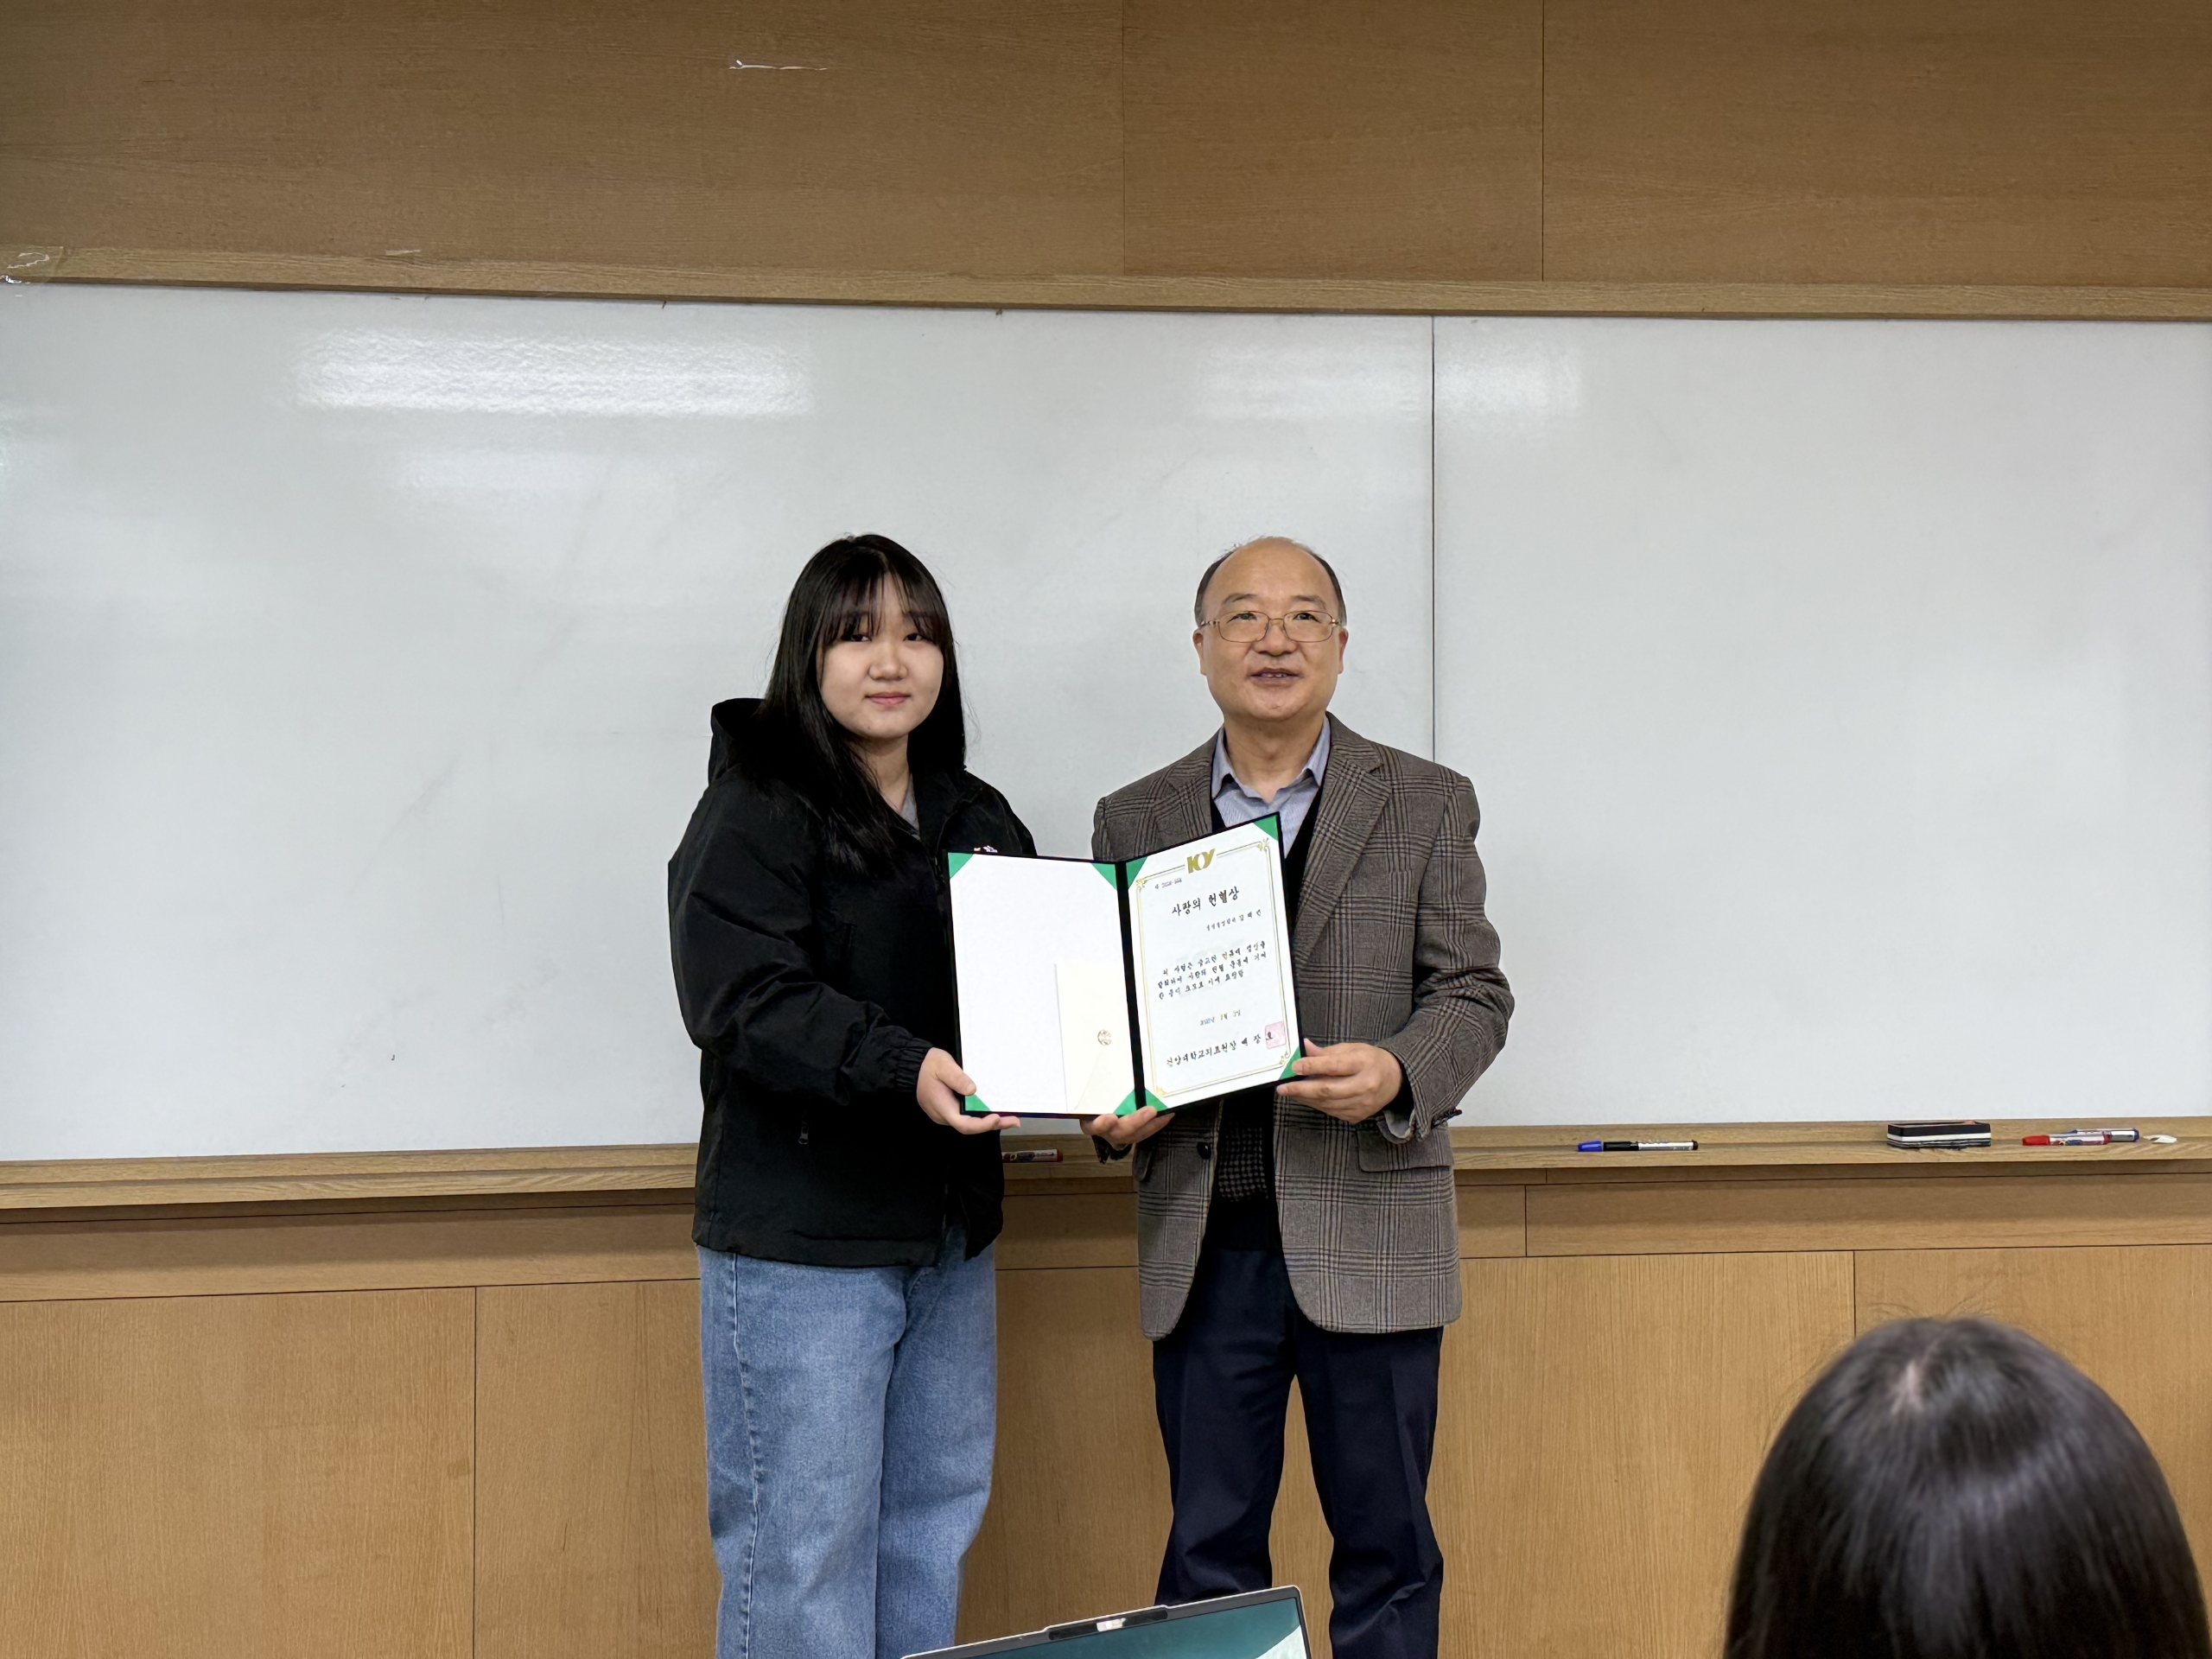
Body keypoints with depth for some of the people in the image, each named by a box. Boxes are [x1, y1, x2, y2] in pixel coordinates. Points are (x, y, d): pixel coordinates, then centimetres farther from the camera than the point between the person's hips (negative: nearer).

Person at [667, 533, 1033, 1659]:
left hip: (950, 1229, 7)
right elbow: (742, 999, -19)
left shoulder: (979, 820, 14)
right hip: (802, 1239, -7)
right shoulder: (753, 815, -8)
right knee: (802, 1550, -3)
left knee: (932, 1535, 14)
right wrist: (902, 1069, -32)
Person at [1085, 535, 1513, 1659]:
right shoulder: (1133, 821, 9)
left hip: (1367, 1236, -1)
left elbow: (1472, 994, 1)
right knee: (1208, 1551, 9)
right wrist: (1115, 1109, -11)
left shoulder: (1427, 805, 5)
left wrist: (1395, 1074, -19)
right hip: (1200, 1241, 2)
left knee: (1384, 1545, 7)